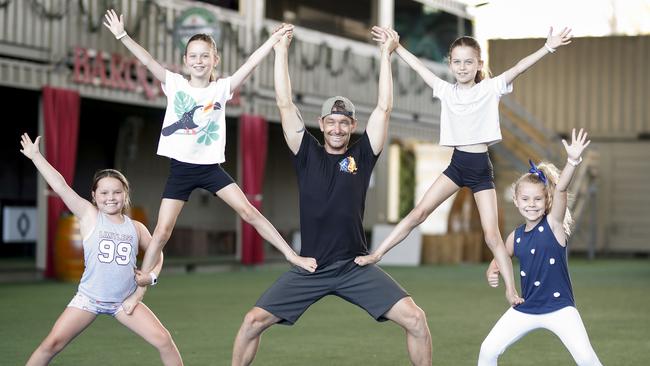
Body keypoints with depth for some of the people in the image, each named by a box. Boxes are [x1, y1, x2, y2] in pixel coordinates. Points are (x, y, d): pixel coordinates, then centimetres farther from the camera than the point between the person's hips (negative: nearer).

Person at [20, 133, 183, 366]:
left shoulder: (136, 228, 2)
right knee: (52, 344, -10)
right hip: (89, 298, -2)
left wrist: (139, 294, 4)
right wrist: (35, 155, -15)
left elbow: (156, 257, 12)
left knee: (163, 340, -7)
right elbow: (60, 186, -13)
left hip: (124, 301, 2)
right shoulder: (89, 216, -5)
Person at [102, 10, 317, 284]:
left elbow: (250, 64, -9)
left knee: (249, 211, -5)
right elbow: (147, 60, -9)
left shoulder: (221, 88, 0)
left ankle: (291, 255, 1)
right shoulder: (175, 84, -1)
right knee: (162, 231, -2)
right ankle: (140, 281, 10)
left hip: (210, 167, 0)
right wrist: (122, 36, -18)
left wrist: (275, 38, -18)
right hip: (180, 168, 0)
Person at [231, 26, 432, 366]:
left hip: (356, 267, 0)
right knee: (253, 321, -8)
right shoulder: (307, 154, 5)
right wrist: (281, 51, -2)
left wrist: (386, 54, -2)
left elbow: (383, 108, -1)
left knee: (415, 319, -13)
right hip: (309, 269, 0)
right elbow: (285, 104, 0)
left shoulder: (362, 155, 5)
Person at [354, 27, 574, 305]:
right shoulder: (446, 91, 4)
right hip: (457, 164, 2)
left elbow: (518, 67, -17)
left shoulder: (490, 89, -4)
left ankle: (511, 290, 3)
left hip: (481, 169, -2)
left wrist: (547, 48, -28)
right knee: (419, 212, -2)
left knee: (492, 234, -4)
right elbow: (416, 65, 6)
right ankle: (376, 255, 4)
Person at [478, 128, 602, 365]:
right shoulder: (516, 237, 4)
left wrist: (572, 160, -40)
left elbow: (561, 189, -26)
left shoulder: (554, 224, -8)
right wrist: (492, 273, 1)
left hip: (559, 308, -4)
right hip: (525, 309, 5)